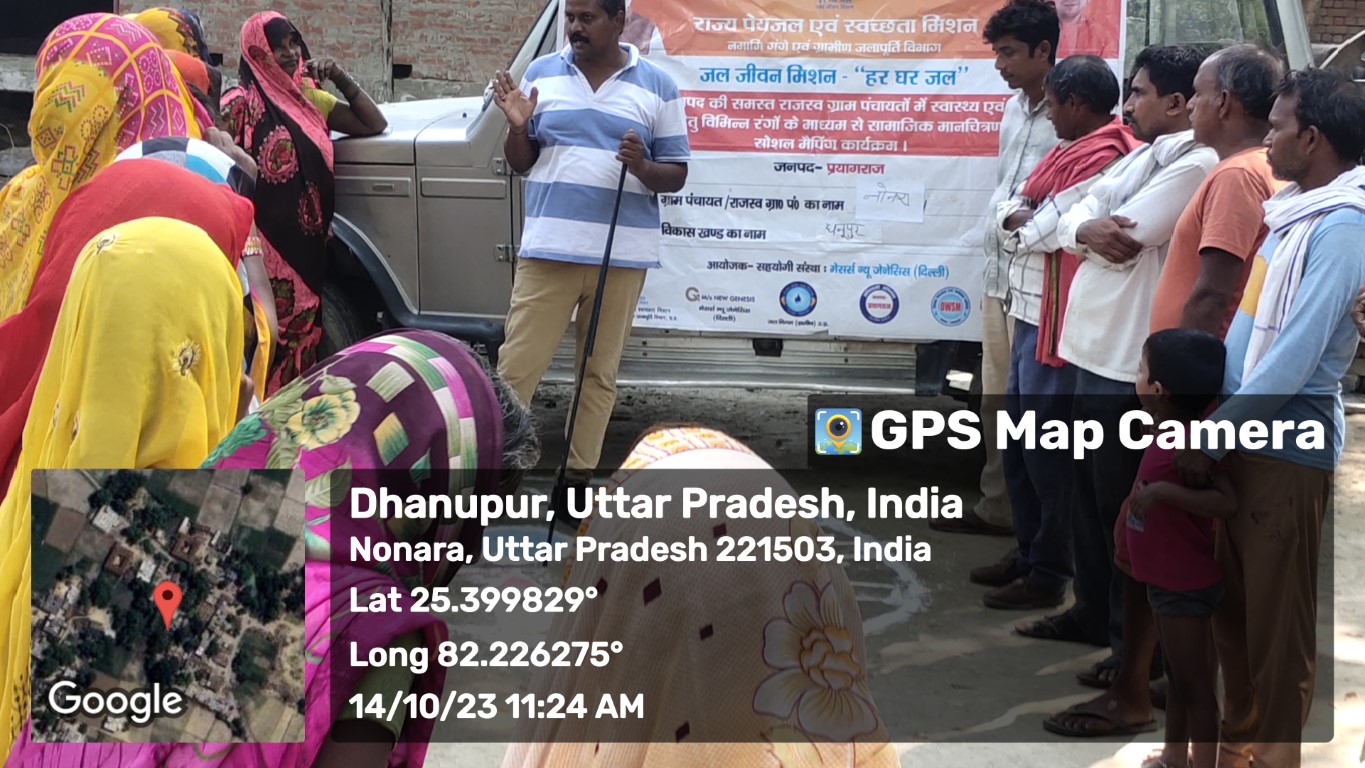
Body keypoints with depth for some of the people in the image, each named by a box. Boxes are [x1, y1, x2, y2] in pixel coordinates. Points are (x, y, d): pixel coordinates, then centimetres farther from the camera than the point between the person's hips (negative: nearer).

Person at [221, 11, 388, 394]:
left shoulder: (308, 97, 13)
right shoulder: (241, 105, -5)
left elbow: (374, 124, 14)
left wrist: (339, 78, 2)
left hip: (308, 248, 6)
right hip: (267, 246, -6)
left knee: (302, 339, 9)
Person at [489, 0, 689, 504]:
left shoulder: (657, 86, 3)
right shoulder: (541, 74, 8)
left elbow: (676, 175, 4)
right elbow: (521, 164, 12)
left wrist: (642, 168, -17)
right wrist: (517, 125, -8)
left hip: (623, 255, 0)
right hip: (548, 250, 1)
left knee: (599, 372, 8)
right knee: (516, 367, -2)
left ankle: (579, 478, 16)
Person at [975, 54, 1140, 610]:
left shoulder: (1101, 161, -18)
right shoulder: (1073, 148, 15)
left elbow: (1041, 233, -20)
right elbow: (1009, 212, 12)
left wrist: (1018, 221, 0)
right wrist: (1019, 215, -9)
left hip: (1059, 323, -10)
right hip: (1031, 313, 10)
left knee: (1048, 448, -1)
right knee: (1018, 439, 18)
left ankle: (1049, 574, 9)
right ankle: (1029, 553, 31)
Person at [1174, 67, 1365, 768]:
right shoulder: (1290, 209, 11)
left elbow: (1293, 361, -22)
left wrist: (1208, 440, -18)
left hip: (1286, 447, -9)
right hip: (1240, 435, 9)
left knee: (1276, 617, 3)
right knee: (1231, 603, 17)